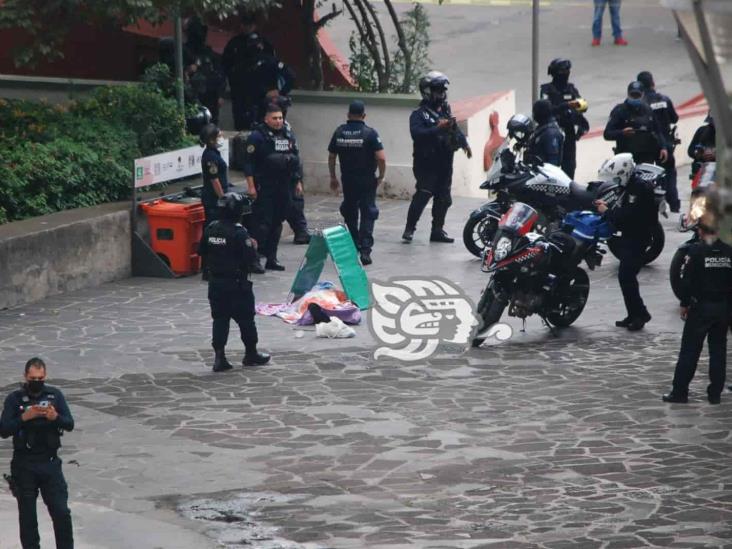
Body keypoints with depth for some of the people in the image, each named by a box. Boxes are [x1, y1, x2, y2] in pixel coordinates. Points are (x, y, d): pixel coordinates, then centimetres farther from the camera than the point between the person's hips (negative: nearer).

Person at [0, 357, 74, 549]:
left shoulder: (55, 395, 2)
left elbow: (69, 424, -4)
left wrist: (55, 417, -24)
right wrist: (24, 417, -23)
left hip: (50, 462, 1)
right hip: (24, 465, -1)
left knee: (61, 512, -3)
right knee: (27, 516, 6)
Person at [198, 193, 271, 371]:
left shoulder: (210, 230, 1)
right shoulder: (239, 233, -18)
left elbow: (202, 252, 9)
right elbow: (249, 257, -19)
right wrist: (253, 246, 0)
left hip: (215, 282, 6)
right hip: (237, 283, -5)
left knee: (219, 319, 7)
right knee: (245, 318, 9)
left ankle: (219, 356, 0)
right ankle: (251, 353, 20)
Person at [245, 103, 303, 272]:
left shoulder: (288, 135, 11)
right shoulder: (257, 136, -9)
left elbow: (296, 159, 18)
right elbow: (249, 162, -10)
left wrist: (298, 182, 14)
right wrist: (251, 186, -14)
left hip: (284, 187, 6)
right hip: (264, 187, -6)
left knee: (277, 223, 10)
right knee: (262, 222, -9)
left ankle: (271, 258, 16)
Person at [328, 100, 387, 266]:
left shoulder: (339, 132, 0)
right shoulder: (370, 133, -12)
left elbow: (331, 157, 5)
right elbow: (381, 158, -17)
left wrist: (333, 177, 17)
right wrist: (381, 176, -1)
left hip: (347, 181, 3)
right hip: (367, 181, -3)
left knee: (350, 213, 19)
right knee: (367, 214, 1)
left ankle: (354, 246, 30)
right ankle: (365, 250, -9)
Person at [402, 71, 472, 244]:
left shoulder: (446, 111, 15)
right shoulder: (419, 114, -7)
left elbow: (456, 130, 19)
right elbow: (417, 133, -23)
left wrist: (464, 144, 3)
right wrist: (438, 128, -30)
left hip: (445, 163, 7)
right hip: (426, 163, -7)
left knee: (443, 198, 10)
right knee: (423, 195, -15)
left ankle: (437, 230, 20)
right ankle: (409, 229, -10)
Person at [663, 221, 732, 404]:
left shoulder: (697, 250, -11)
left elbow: (687, 279, -11)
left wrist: (685, 304, -1)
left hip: (701, 306, -3)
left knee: (689, 350, 2)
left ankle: (679, 392, 1)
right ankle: (715, 393, 11)